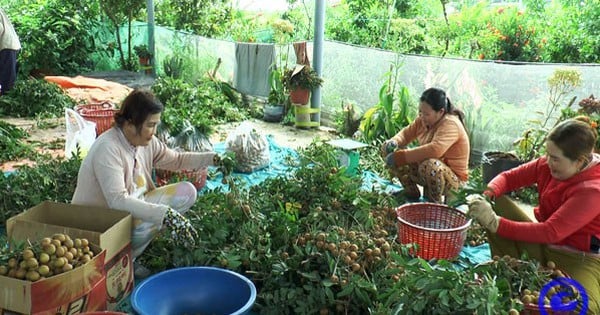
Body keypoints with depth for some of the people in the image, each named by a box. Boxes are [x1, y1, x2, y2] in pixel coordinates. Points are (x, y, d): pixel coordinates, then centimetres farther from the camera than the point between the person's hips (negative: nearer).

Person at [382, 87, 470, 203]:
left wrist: (401, 156, -40)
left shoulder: (450, 124, -26)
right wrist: (394, 142, -19)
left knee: (430, 165, -42)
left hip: (452, 178, -8)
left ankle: (435, 203, -12)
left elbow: (435, 150, -41)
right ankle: (411, 192, 11)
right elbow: (406, 133, 6)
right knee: (389, 151, -2)